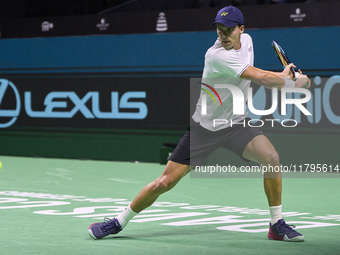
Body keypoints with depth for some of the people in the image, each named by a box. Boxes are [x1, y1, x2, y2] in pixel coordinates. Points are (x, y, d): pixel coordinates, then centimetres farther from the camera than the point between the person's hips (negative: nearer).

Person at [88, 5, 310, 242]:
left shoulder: (247, 40, 1)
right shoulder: (218, 56, -25)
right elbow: (260, 78, -27)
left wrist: (280, 76, 7)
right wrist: (294, 82, -15)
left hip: (235, 123, 5)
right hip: (204, 127, -5)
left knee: (271, 157, -21)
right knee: (165, 182, -4)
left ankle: (277, 224, -6)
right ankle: (120, 221, 17)